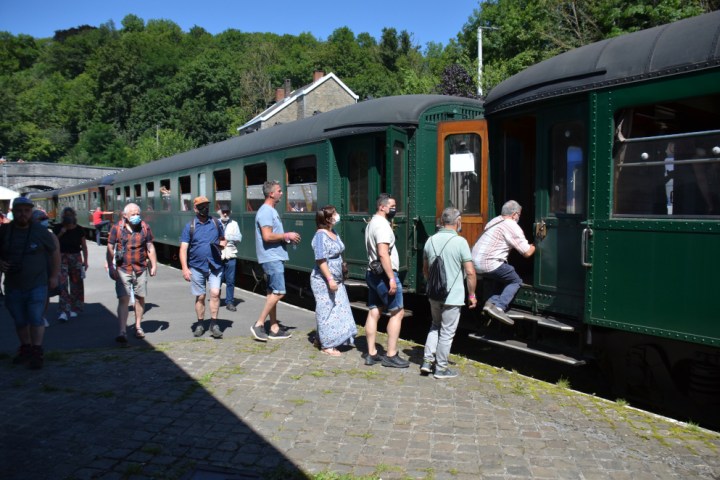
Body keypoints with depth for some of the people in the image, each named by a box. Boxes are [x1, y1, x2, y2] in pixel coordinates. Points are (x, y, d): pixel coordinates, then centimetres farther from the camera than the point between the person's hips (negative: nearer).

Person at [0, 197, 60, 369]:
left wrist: (54, 276, 4)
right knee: (19, 321, 12)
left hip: (37, 285, -3)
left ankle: (37, 352, 1)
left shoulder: (41, 232, -4)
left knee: (35, 319, -7)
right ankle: (25, 348, 28)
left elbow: (55, 253, 6)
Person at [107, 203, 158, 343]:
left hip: (141, 269, 3)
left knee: (140, 298, 11)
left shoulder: (145, 227, 3)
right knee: (123, 299, -10)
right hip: (123, 270, -3)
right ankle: (122, 332, -11)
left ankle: (138, 326, 28)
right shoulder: (117, 228, -3)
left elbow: (150, 247, 9)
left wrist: (154, 265, 4)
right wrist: (110, 268, -5)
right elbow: (110, 249, 0)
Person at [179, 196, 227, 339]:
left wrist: (221, 244, -6)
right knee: (200, 297, 8)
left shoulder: (216, 223, 7)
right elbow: (183, 249, -4)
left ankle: (214, 324, -2)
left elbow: (223, 240, 19)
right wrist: (185, 268, -13)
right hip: (197, 267, -1)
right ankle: (200, 324, 23)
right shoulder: (190, 226, 1)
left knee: (215, 293, -12)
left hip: (215, 265, 1)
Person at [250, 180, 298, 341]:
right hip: (272, 258, -10)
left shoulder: (271, 211, 17)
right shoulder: (266, 211, -15)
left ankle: (274, 328, 18)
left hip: (274, 257, 10)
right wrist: (287, 236, -14)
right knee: (278, 292, -10)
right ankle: (259, 324, -4)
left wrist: (287, 239, 9)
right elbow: (267, 236, -23)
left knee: (272, 293, 12)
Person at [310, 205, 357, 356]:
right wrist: (330, 279, -26)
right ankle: (327, 345, 11)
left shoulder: (333, 232, 9)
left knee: (338, 310, 13)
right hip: (324, 281, -9)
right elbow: (321, 260, -23)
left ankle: (333, 341, 26)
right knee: (327, 312, 0)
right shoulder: (321, 236, -19)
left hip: (336, 280, 9)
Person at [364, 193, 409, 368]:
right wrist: (391, 278, -26)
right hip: (384, 274, -10)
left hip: (372, 273, 10)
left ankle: (371, 354, 14)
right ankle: (391, 355, -1)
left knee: (373, 313, 9)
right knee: (397, 312, -3)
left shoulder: (372, 223, 16)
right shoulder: (382, 225, -16)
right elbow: (383, 254, -25)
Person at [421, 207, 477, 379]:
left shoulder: (431, 240, 3)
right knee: (447, 332, 6)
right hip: (453, 296, -5)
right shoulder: (460, 242, -14)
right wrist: (472, 295, -3)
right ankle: (441, 368, 15)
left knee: (435, 326, 23)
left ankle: (427, 360, 18)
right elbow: (470, 272, -14)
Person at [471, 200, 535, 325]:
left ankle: (492, 302, 1)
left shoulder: (495, 221, 19)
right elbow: (527, 253, -5)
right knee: (516, 281, 4)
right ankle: (499, 307, -14)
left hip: (475, 262, 8)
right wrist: (534, 245, 17)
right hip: (489, 264, -8)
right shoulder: (512, 226, -7)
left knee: (504, 280, 20)